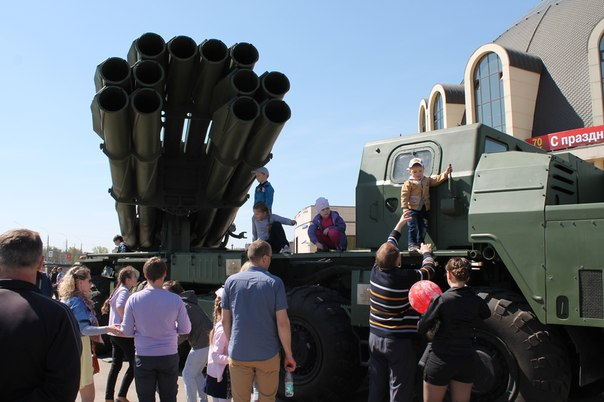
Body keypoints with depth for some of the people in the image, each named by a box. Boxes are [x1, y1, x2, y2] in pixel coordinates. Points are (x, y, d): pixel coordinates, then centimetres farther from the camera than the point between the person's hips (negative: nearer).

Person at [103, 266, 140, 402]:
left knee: (115, 365, 12)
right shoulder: (125, 291, -15)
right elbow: (120, 307, -33)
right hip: (124, 334, -9)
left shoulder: (118, 290, 14)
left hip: (114, 333, 9)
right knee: (134, 365, 1)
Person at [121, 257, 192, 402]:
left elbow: (127, 331, -4)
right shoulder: (175, 300, -10)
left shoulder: (134, 299, -10)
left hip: (143, 357, 0)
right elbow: (185, 329, -1)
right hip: (169, 356, 0)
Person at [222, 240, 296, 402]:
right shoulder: (274, 282, -8)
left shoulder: (231, 281, 0)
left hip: (238, 354, 2)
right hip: (267, 355, -2)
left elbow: (225, 320, 4)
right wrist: (288, 354, -1)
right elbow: (282, 322, -11)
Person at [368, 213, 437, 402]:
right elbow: (428, 271, 1)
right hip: (398, 342, -6)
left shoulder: (376, 271, -3)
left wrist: (399, 225, 27)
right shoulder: (405, 277, -19)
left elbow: (388, 246, 16)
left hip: (375, 337, 6)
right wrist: (426, 253, 22)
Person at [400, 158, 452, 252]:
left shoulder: (428, 180, 12)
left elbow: (437, 179, 7)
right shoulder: (408, 183, -5)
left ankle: (420, 244, 20)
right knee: (413, 228, -9)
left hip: (424, 209, 5)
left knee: (423, 229, 10)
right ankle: (412, 245, -5)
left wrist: (446, 173, -8)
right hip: (412, 209, -5)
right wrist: (404, 208, -18)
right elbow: (404, 196, -10)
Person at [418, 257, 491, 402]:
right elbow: (486, 314, 22)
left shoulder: (441, 300, -17)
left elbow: (421, 329, -13)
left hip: (441, 359, -4)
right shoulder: (476, 301, -3)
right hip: (467, 360, 4)